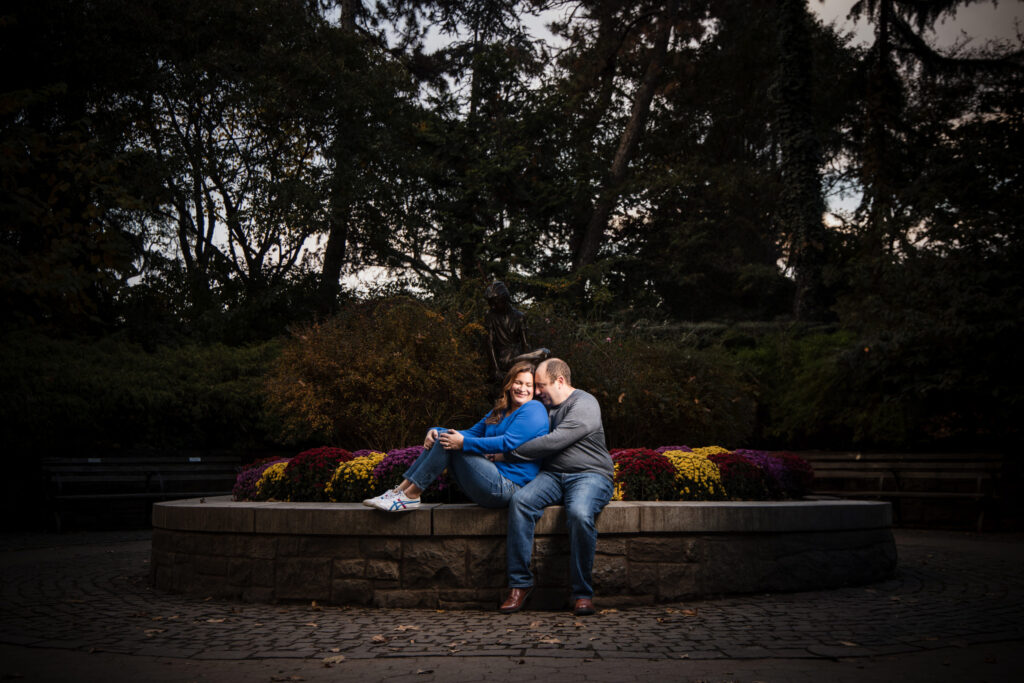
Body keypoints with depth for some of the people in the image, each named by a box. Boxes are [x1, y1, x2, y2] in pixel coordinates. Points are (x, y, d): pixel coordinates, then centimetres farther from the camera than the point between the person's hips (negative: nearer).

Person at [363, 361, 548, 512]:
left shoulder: (534, 410, -4)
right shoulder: (498, 412, 23)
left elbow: (509, 442, -17)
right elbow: (473, 432, 18)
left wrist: (463, 443, -19)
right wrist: (436, 431, 0)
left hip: (506, 487, -9)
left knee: (448, 443, -18)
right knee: (443, 437, 0)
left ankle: (410, 495, -15)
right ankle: (402, 489, -7)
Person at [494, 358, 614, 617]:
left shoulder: (584, 404, -5)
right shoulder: (545, 408, 22)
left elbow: (554, 442, -16)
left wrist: (508, 454, -10)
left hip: (590, 475, -6)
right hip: (552, 475, 6)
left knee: (579, 514, -37)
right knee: (520, 501, -25)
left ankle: (583, 593, -23)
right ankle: (520, 583, -21)